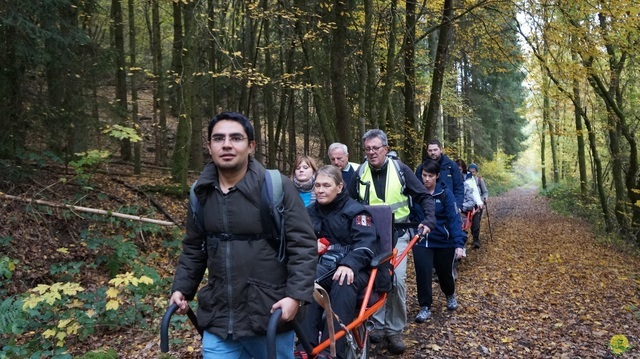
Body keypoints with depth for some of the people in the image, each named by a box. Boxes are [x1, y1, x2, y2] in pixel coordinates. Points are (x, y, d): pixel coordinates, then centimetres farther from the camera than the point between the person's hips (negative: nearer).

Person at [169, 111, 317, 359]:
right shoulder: (201, 193, 5)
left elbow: (303, 244, -12)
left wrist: (296, 294, -20)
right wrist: (181, 287, 7)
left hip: (271, 316, -3)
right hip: (219, 319, 4)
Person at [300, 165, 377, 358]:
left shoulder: (355, 210, -5)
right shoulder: (311, 211, 10)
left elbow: (366, 243, -17)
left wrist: (349, 264, -37)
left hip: (355, 267, -3)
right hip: (325, 264, 4)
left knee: (343, 283, -38)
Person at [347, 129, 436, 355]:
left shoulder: (400, 170, -6)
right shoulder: (360, 173, -1)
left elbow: (424, 196, -2)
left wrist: (429, 220, -17)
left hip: (396, 235, -2)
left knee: (397, 280, -9)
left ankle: (395, 330, 6)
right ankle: (378, 324, 22)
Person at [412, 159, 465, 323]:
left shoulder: (445, 193, -11)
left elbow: (454, 219, -14)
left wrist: (459, 244, -20)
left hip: (444, 241, 0)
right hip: (421, 241, 0)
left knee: (445, 272, 15)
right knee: (423, 273, -11)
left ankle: (450, 295, 47)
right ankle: (425, 307, 7)